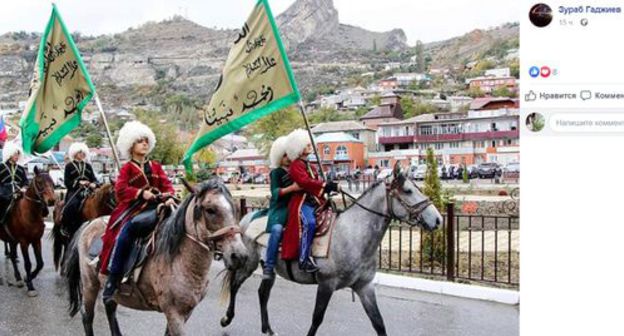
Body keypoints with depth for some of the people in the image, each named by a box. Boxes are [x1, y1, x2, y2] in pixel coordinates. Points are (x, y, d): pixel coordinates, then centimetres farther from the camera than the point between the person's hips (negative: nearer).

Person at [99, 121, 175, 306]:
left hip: (154, 208, 3)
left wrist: (168, 196, -14)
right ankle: (112, 280, -22)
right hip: (133, 208, -3)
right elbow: (121, 190, -4)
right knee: (124, 234, -29)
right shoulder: (127, 169, 11)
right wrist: (141, 193, -21)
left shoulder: (155, 167, 21)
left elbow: (166, 184, 10)